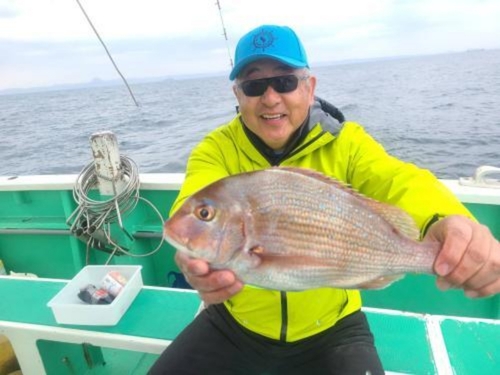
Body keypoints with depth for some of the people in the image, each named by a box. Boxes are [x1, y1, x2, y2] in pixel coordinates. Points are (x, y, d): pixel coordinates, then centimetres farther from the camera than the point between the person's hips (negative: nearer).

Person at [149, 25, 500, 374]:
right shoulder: (215, 149, -12)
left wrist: (445, 221, -50)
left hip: (331, 327, 0)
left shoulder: (345, 141, -10)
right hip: (234, 323, 1)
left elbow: (398, 180, -27)